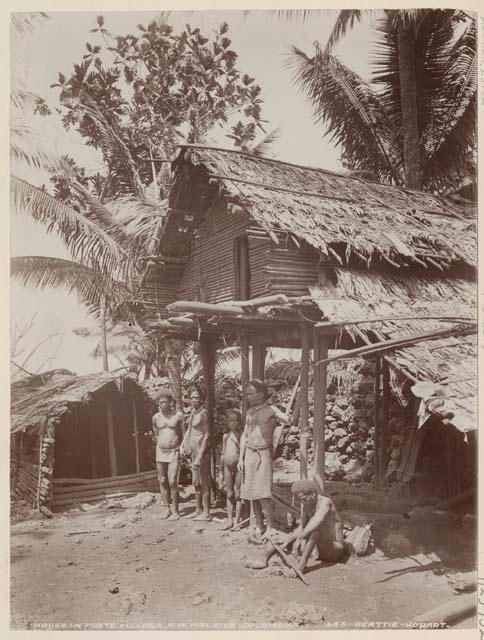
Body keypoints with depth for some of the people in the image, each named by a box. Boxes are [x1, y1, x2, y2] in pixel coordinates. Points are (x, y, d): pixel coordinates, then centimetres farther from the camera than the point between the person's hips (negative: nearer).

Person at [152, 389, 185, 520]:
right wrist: (159, 444, 10)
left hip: (174, 452, -4)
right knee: (162, 481, 7)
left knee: (172, 482, -9)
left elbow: (184, 434, 1)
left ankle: (175, 510, 2)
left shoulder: (179, 415, -5)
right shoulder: (156, 417, 5)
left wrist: (181, 447, -4)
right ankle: (166, 508, 19)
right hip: (160, 451, 4)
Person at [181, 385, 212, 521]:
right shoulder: (193, 411, 8)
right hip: (194, 450, 9)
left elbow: (206, 436, -16)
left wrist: (199, 456, -18)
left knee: (203, 483, 0)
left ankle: (206, 513, 10)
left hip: (201, 451, -9)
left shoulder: (203, 413, -16)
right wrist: (183, 444, 10)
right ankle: (198, 510, 28)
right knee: (195, 483, 17)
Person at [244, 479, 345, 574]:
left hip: (334, 549, -8)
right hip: (318, 547, 8)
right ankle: (263, 559, -19)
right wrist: (287, 541, -16)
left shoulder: (325, 502, -20)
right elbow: (301, 528, 0)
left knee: (316, 527, -36)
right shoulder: (307, 506, 3)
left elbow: (318, 520, -40)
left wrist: (299, 538, -45)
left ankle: (302, 564, -38)